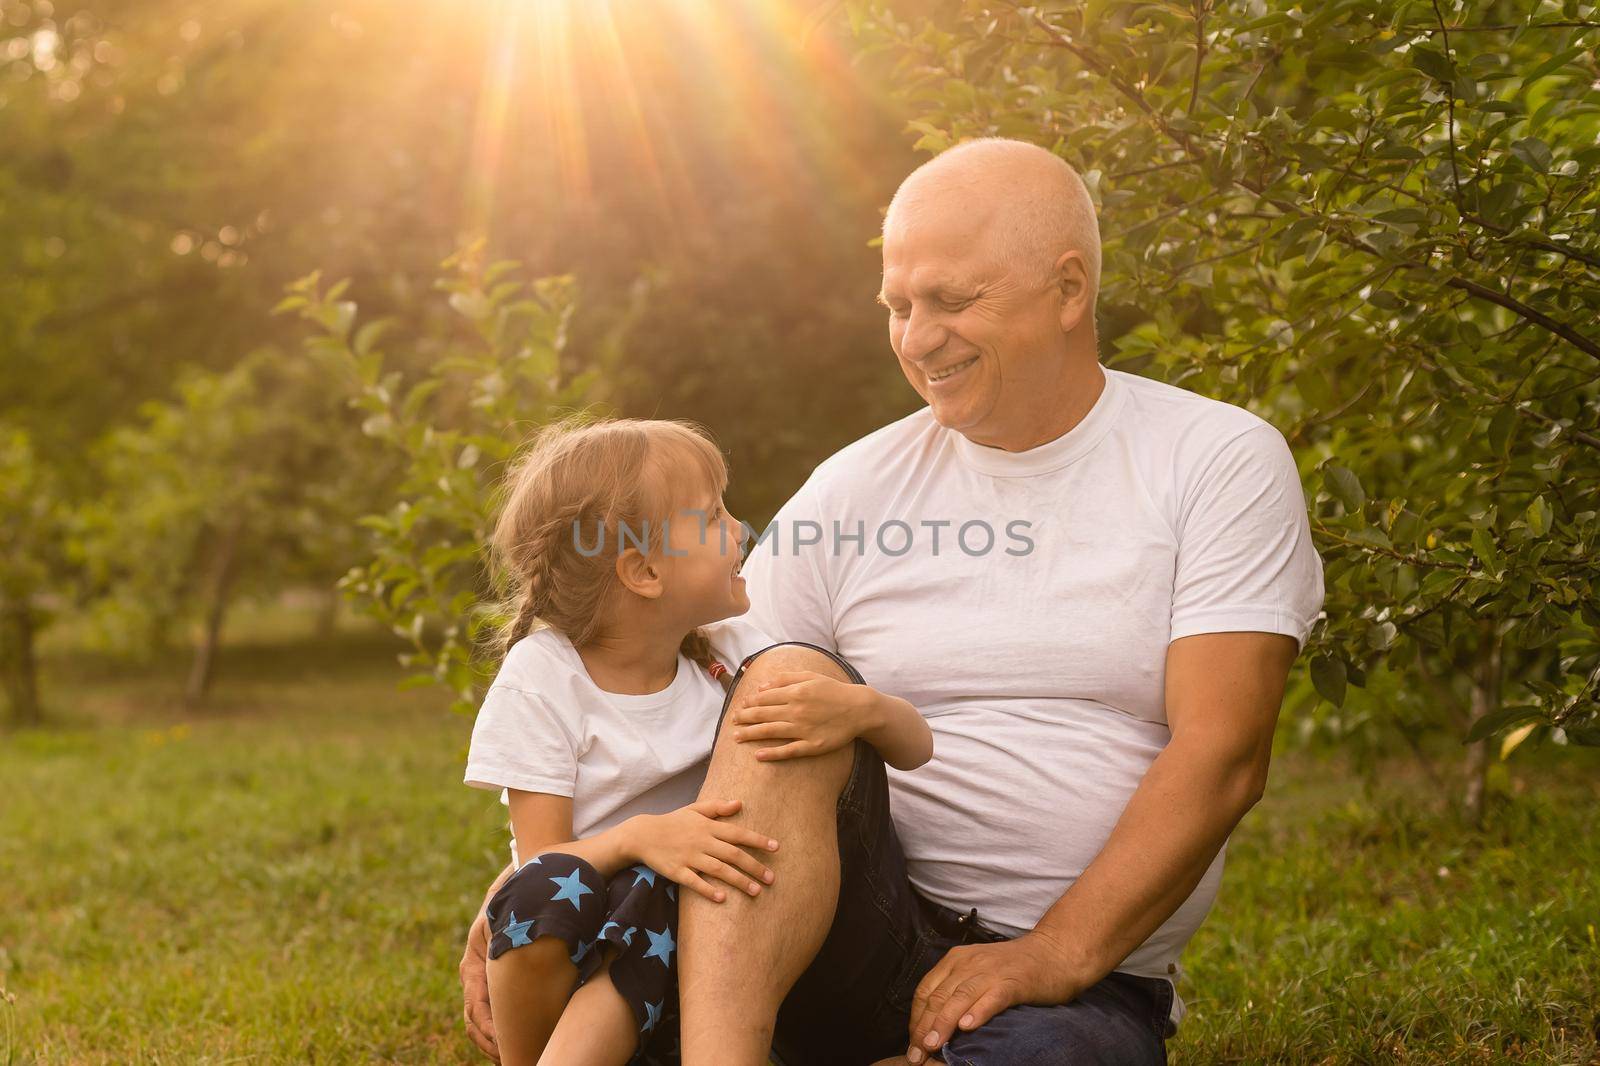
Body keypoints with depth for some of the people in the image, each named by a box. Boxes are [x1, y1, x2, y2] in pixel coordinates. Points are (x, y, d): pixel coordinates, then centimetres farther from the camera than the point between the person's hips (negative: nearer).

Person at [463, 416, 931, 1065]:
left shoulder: (729, 654, 2)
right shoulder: (542, 678, -6)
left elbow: (915, 746, 0)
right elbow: (540, 862, -12)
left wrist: (861, 706, -24)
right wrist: (640, 838, -32)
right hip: (561, 962, -1)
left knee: (657, 891, -31)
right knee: (552, 884, -33)